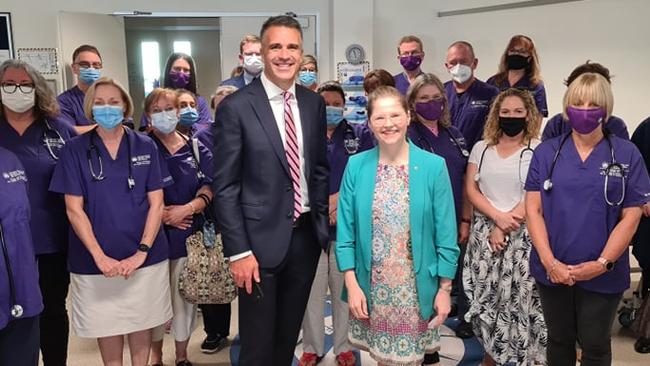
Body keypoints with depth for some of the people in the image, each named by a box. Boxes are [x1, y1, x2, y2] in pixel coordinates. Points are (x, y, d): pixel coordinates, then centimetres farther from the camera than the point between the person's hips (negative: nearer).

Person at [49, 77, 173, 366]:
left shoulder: (145, 146, 1)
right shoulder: (74, 150, -2)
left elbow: (156, 203, -1)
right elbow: (74, 209, -5)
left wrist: (142, 251, -11)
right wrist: (100, 257, -14)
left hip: (145, 256, 1)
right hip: (96, 260, -1)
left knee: (141, 320, 13)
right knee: (107, 323, 13)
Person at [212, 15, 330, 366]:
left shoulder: (314, 103, 4)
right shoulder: (235, 107, -11)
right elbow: (225, 187, -11)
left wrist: (323, 221, 8)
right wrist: (238, 251, -14)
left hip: (306, 235, 5)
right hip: (261, 239, -4)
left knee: (289, 336, 20)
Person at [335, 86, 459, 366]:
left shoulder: (433, 166, -7)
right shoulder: (356, 166, -3)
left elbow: (446, 234, -4)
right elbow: (345, 230, -2)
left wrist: (444, 288, -3)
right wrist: (351, 284, -6)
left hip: (416, 288, -1)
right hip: (371, 287, 1)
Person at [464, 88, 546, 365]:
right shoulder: (481, 148, 10)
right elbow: (471, 190, 3)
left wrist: (505, 228, -12)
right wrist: (498, 217, -12)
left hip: (523, 236, -3)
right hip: (484, 233, 3)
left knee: (519, 298, -3)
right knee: (486, 296, 6)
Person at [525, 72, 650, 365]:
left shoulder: (626, 154, -3)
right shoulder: (546, 152, 0)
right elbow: (533, 209, -3)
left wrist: (602, 263, -13)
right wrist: (549, 261, -13)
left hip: (602, 273, -1)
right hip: (552, 270, 1)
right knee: (559, 341, 18)